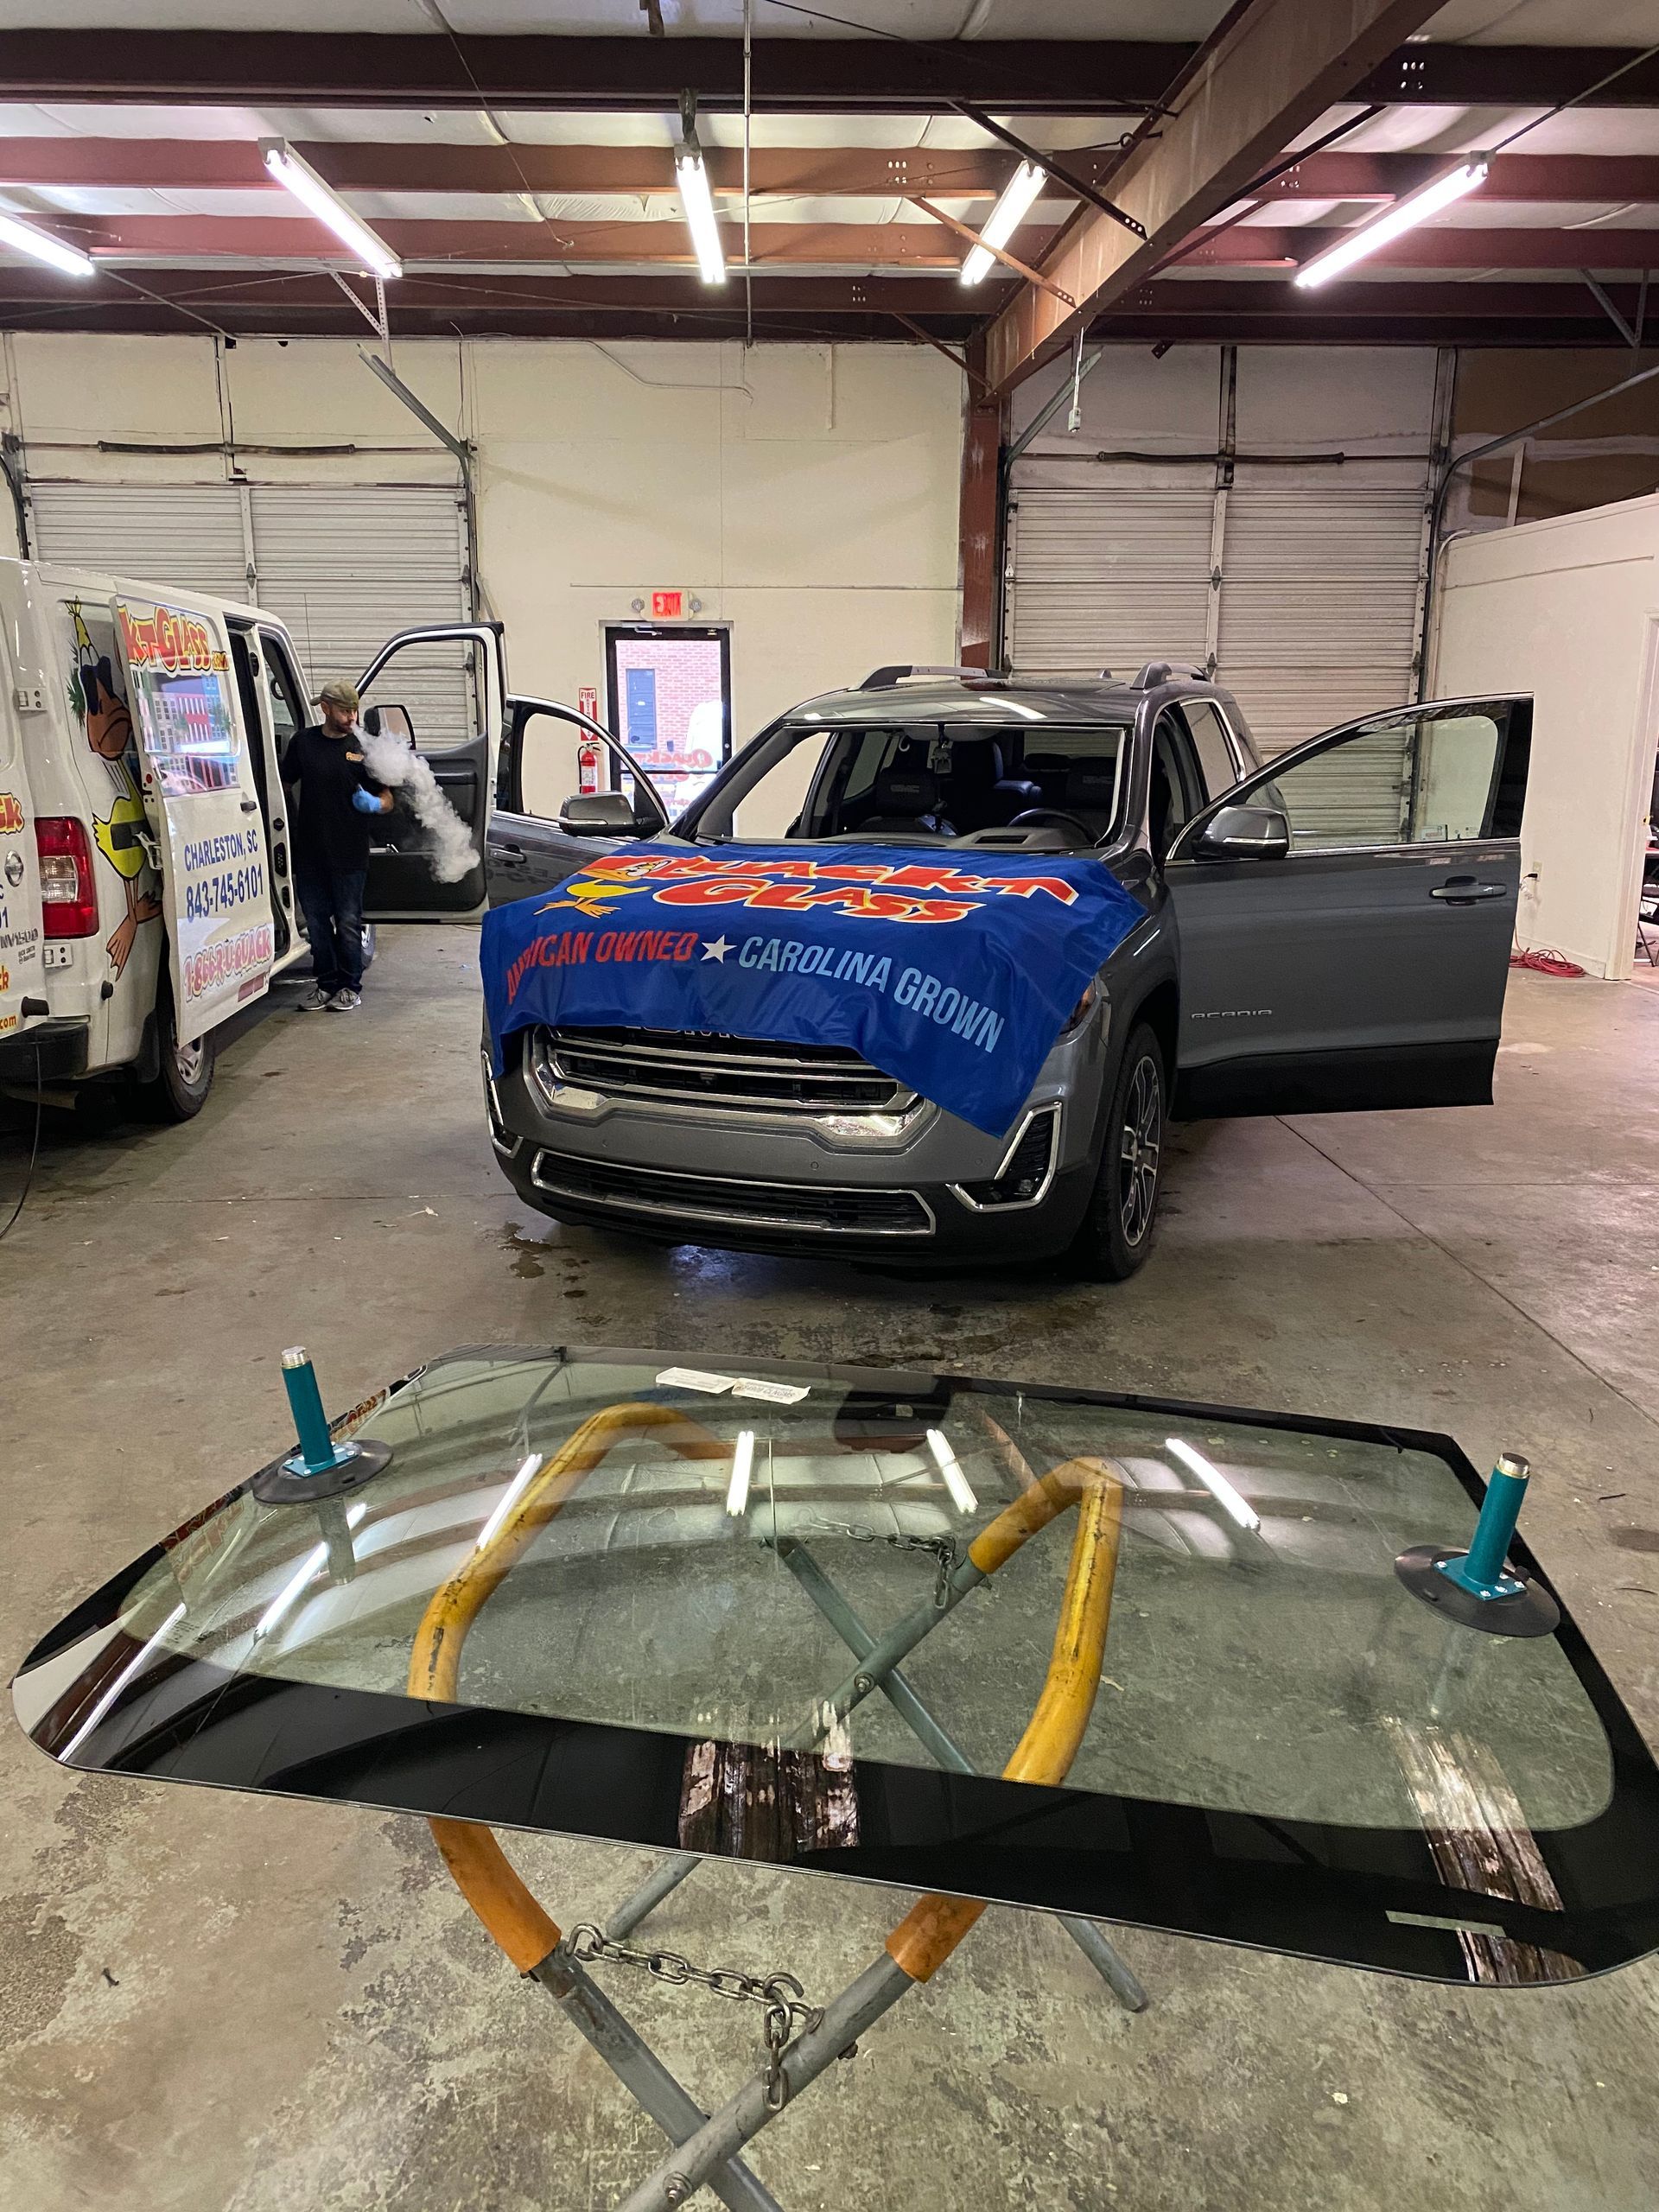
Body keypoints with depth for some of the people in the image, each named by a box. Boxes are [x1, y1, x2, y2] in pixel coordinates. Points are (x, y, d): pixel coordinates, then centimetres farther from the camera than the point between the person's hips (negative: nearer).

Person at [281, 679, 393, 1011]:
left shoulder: (363, 746, 1)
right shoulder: (303, 741, 5)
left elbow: (387, 800, 3)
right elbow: (285, 786, 15)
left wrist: (374, 804, -19)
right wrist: (295, 825, 6)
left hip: (349, 854, -2)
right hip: (310, 852, 3)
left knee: (348, 922, 3)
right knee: (316, 920, 10)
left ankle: (350, 986, 15)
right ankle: (326, 982, 22)